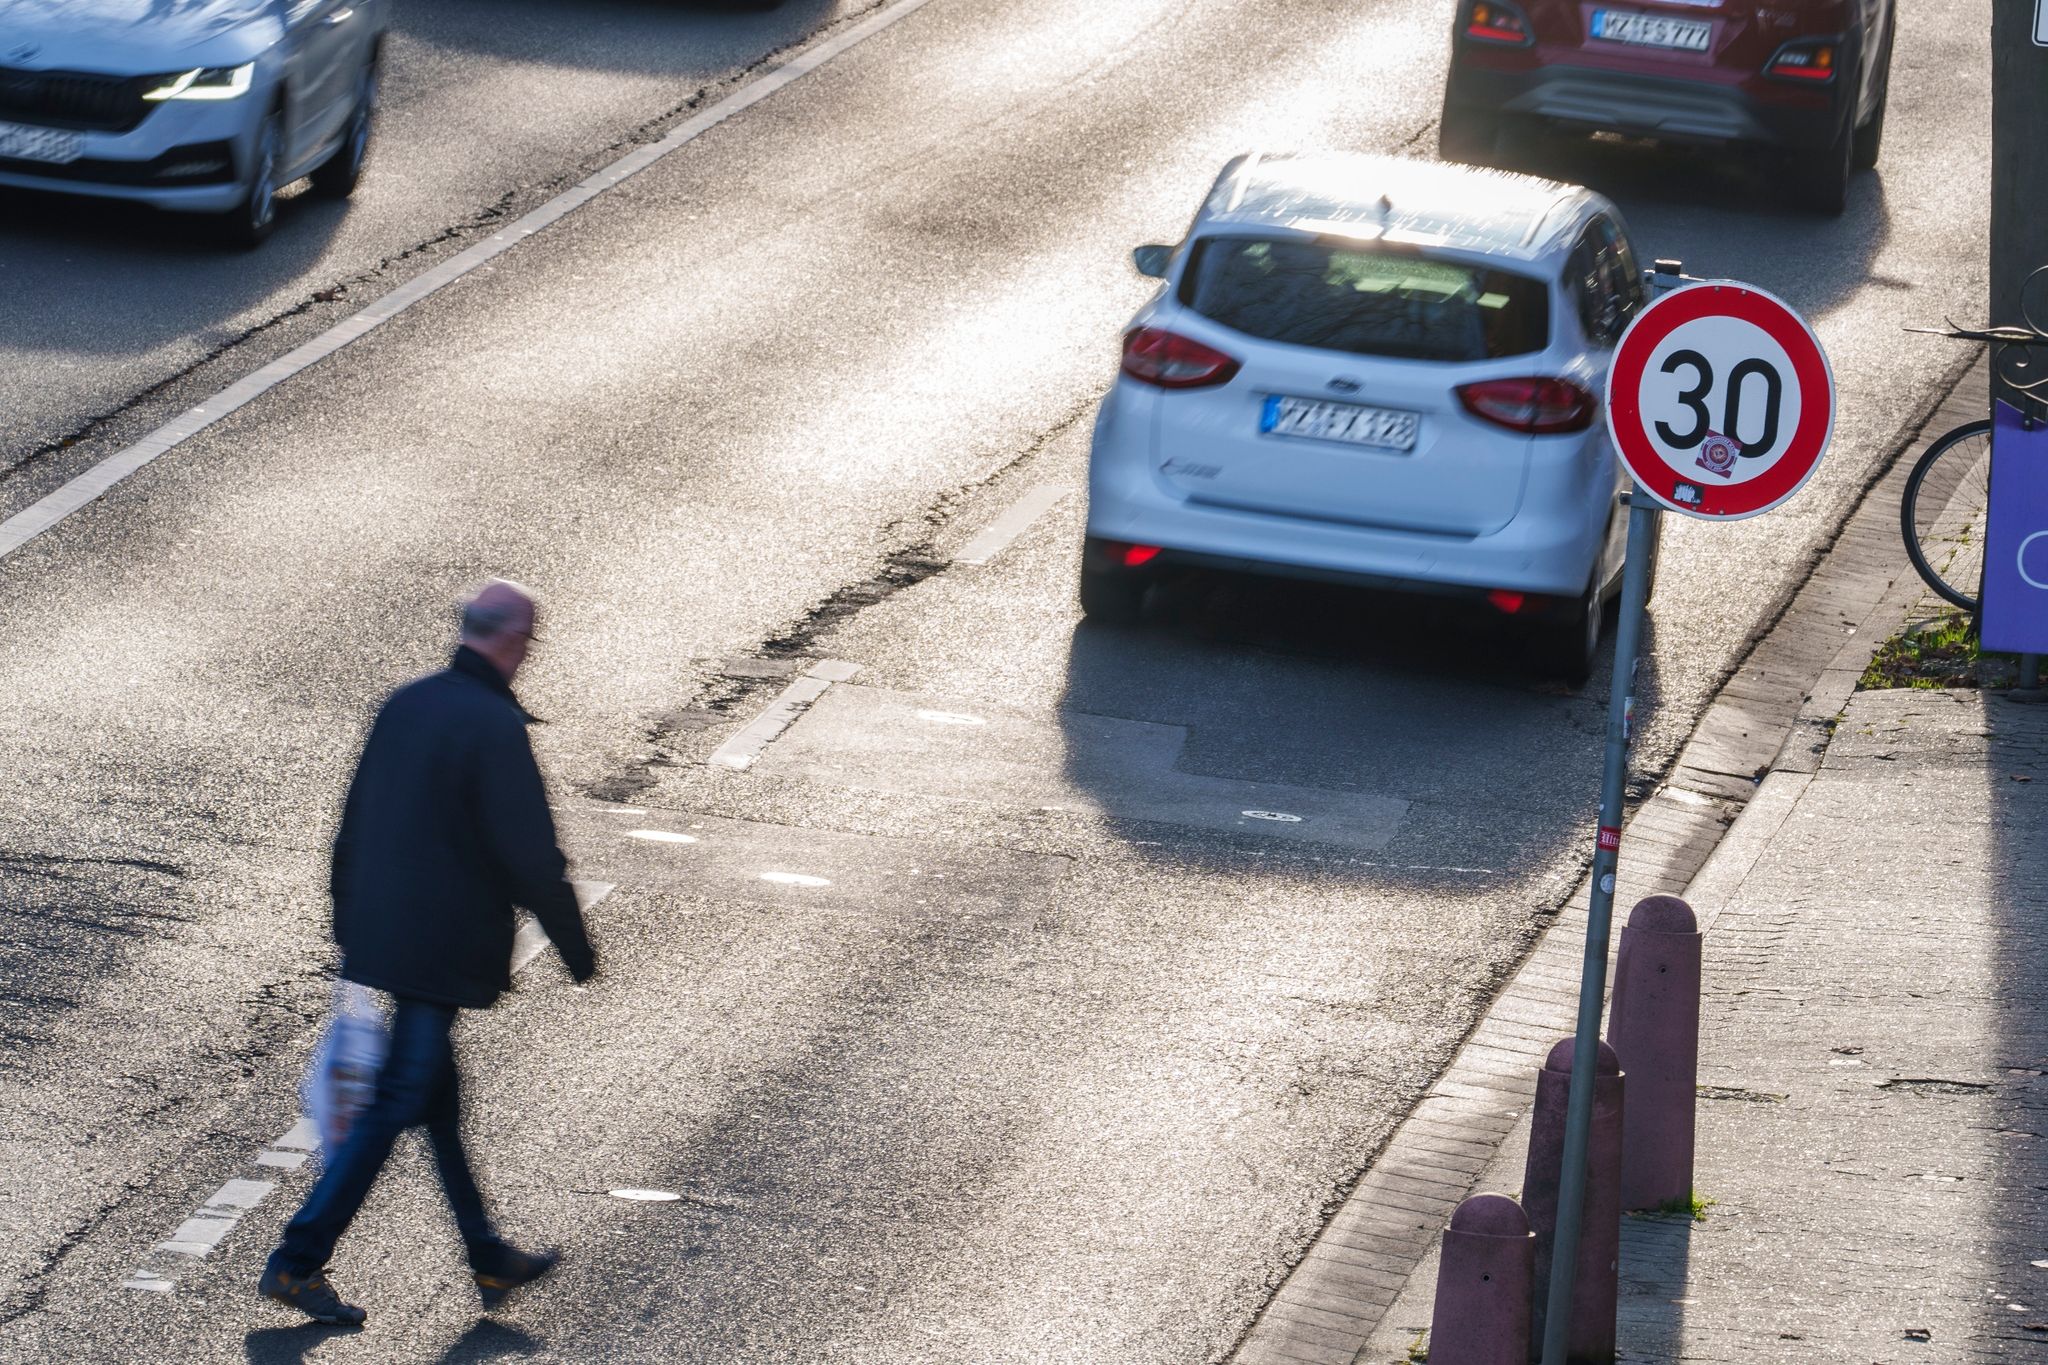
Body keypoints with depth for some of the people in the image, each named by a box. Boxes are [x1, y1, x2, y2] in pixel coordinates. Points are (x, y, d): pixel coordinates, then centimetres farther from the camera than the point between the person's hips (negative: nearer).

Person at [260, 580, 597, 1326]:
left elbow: (354, 825, 13)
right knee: (394, 1107, -1)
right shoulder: (496, 727, -19)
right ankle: (298, 1262, -1)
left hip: (379, 937, 9)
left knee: (438, 1096, 17)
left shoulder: (405, 704, 5)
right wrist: (577, 949, -5)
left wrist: (349, 927, 22)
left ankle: (489, 1261, 30)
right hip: (444, 950, -9)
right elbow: (532, 857, -18)